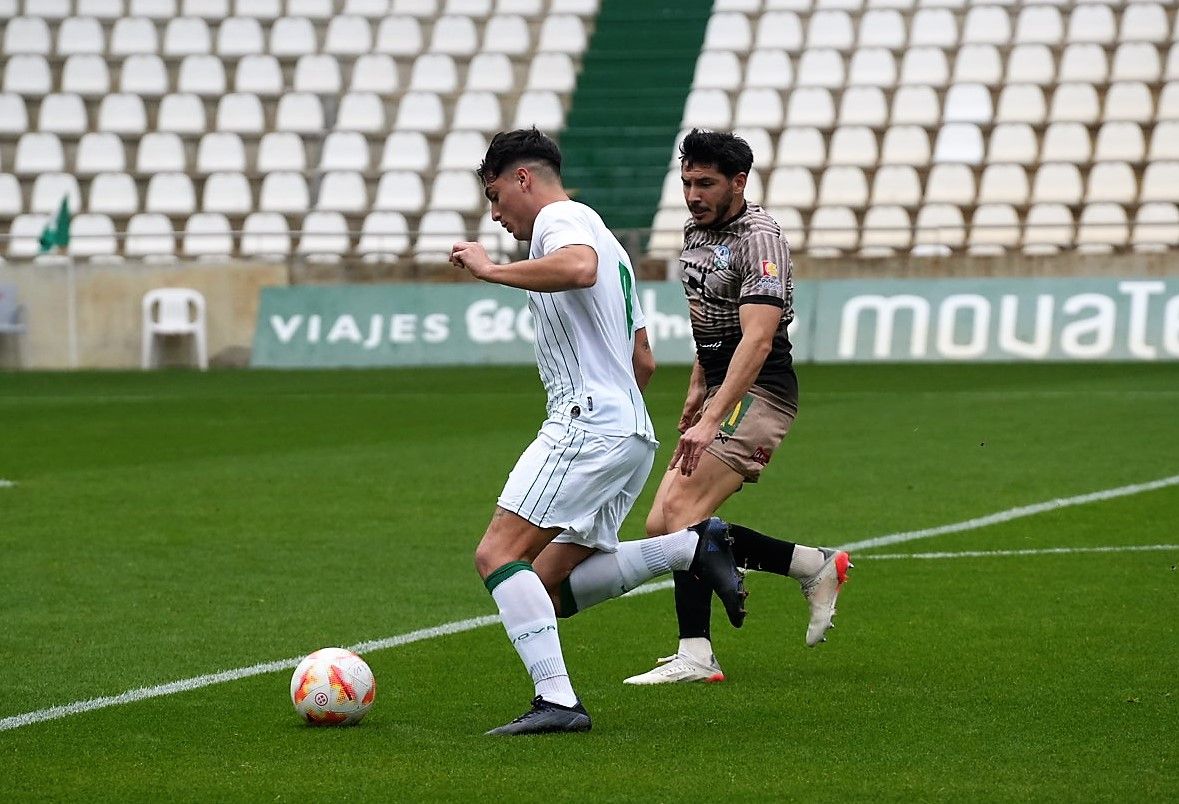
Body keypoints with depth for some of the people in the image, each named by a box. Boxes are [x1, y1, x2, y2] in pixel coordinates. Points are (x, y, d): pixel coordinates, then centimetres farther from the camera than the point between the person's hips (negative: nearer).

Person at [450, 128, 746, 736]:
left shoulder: (561, 218, -2)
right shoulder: (605, 240, 29)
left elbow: (578, 268, -29)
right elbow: (644, 362, 32)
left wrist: (492, 271, -21)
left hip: (587, 421, -10)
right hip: (633, 436, 10)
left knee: (498, 554, -15)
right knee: (551, 587, 8)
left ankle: (556, 700, -26)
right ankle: (693, 547, -1)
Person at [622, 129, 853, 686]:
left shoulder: (759, 238, -17)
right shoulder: (697, 231, 12)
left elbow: (757, 339, -28)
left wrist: (711, 420, -35)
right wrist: (696, 391, 26)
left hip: (758, 392, -10)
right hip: (723, 391, 10)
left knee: (681, 510, -21)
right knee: (662, 526, 2)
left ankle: (695, 654, -18)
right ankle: (816, 566, 13)